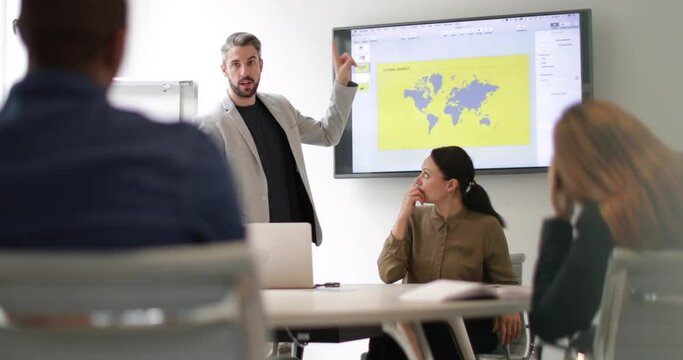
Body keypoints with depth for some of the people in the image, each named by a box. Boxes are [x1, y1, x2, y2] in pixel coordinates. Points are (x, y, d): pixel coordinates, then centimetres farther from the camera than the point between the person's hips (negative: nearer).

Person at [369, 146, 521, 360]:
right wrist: (403, 216, -9)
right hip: (416, 322, 3)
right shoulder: (416, 218, 6)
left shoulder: (486, 226, -3)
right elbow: (388, 274, -6)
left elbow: (505, 283, 8)